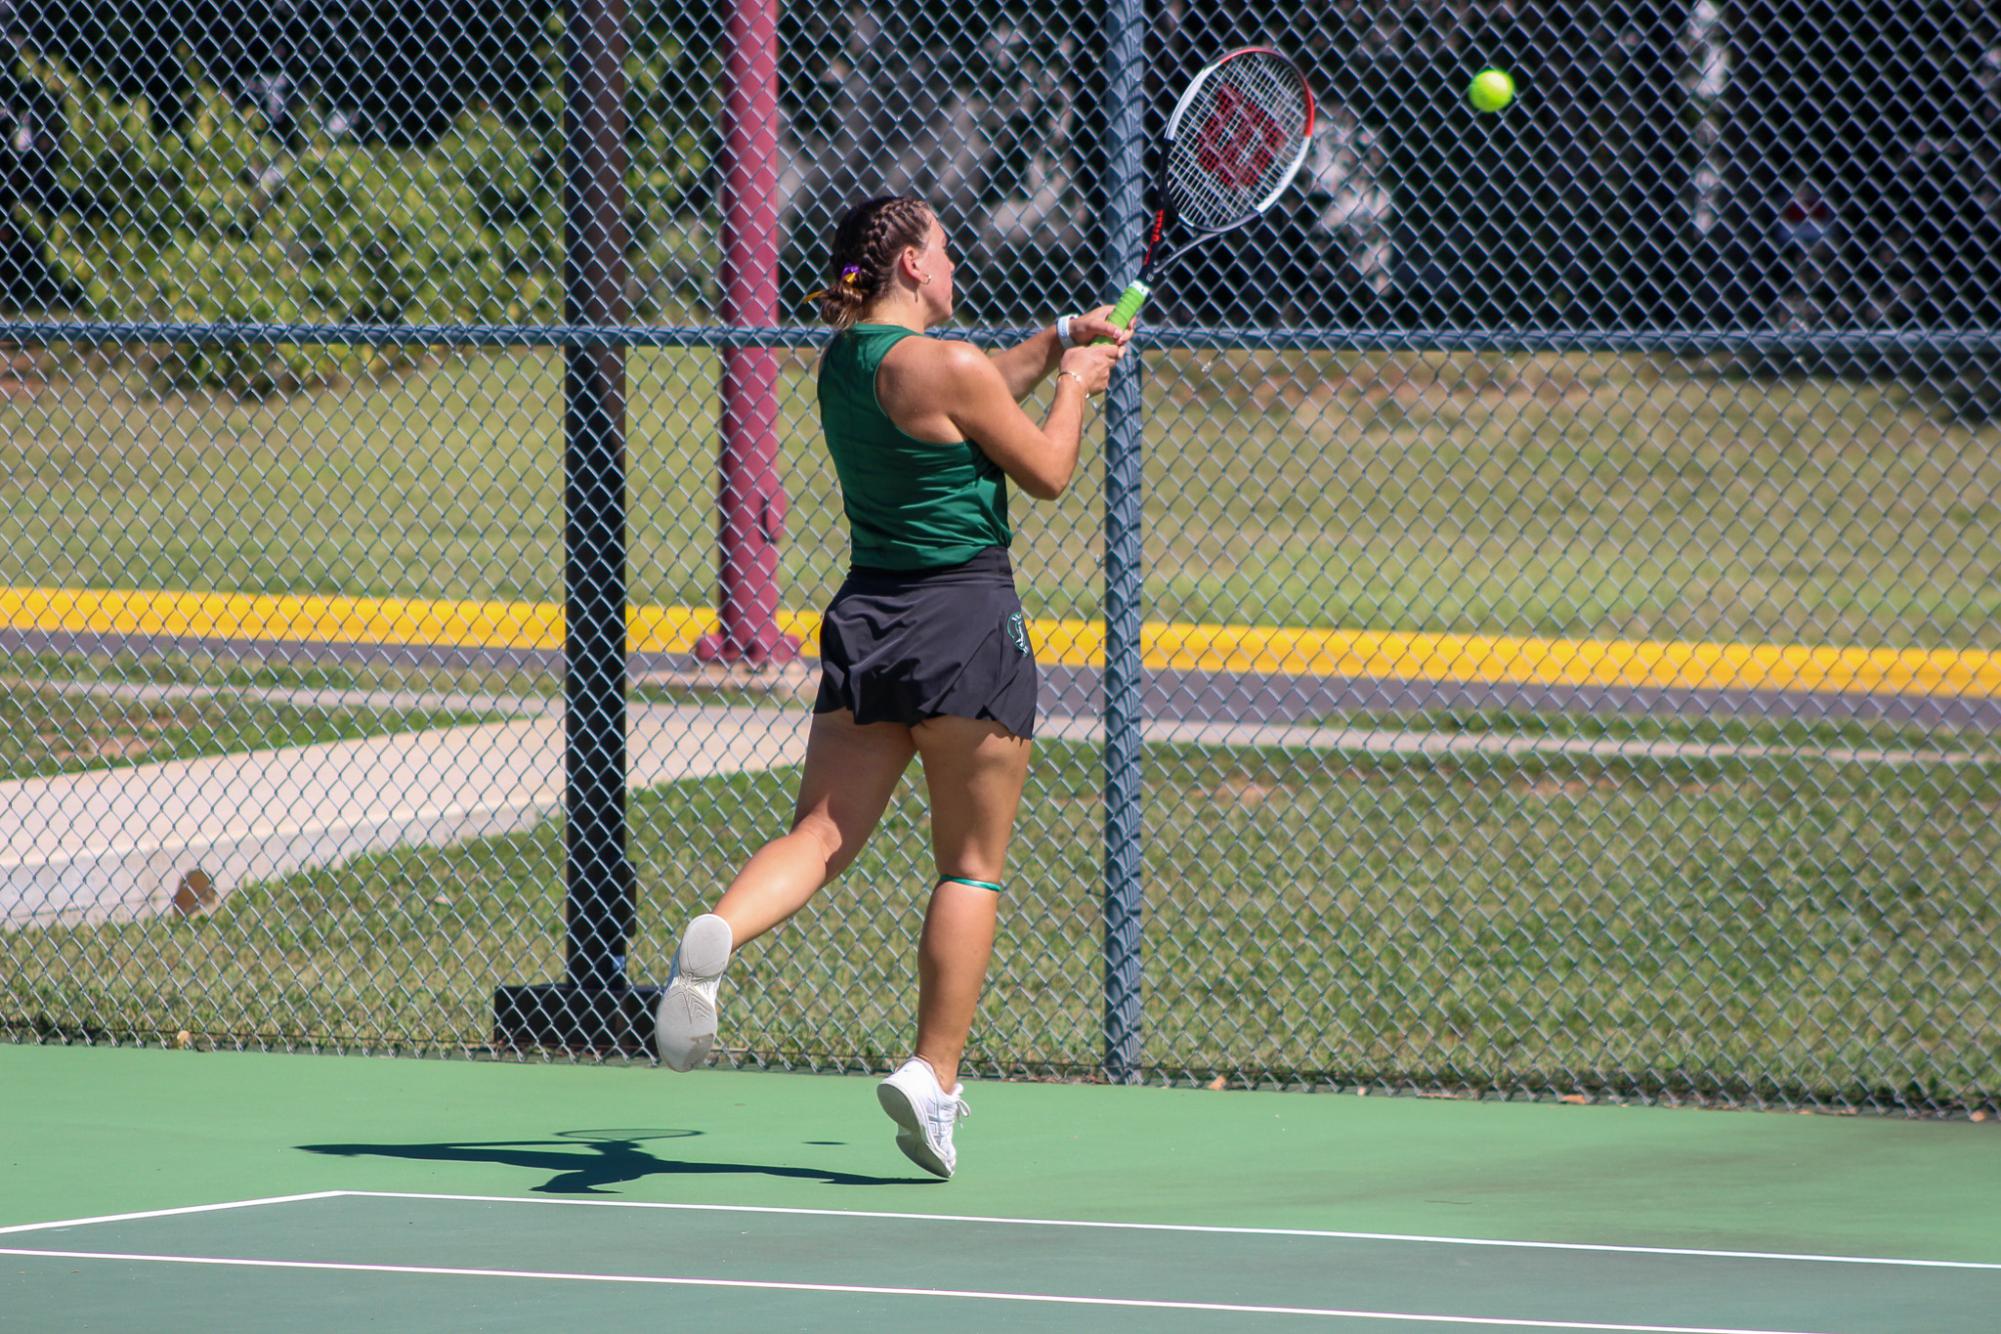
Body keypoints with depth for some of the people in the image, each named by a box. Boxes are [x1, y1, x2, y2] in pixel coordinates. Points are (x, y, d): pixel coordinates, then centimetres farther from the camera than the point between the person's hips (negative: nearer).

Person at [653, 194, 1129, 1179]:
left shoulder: (842, 363, 9)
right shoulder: (949, 365, -14)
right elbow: (1046, 474, -3)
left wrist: (1056, 343, 27)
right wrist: (1074, 385, 13)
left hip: (866, 619, 6)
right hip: (966, 623, -6)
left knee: (821, 836, 1)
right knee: (971, 867, 4)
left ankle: (718, 934, -29)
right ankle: (934, 1077, 0)